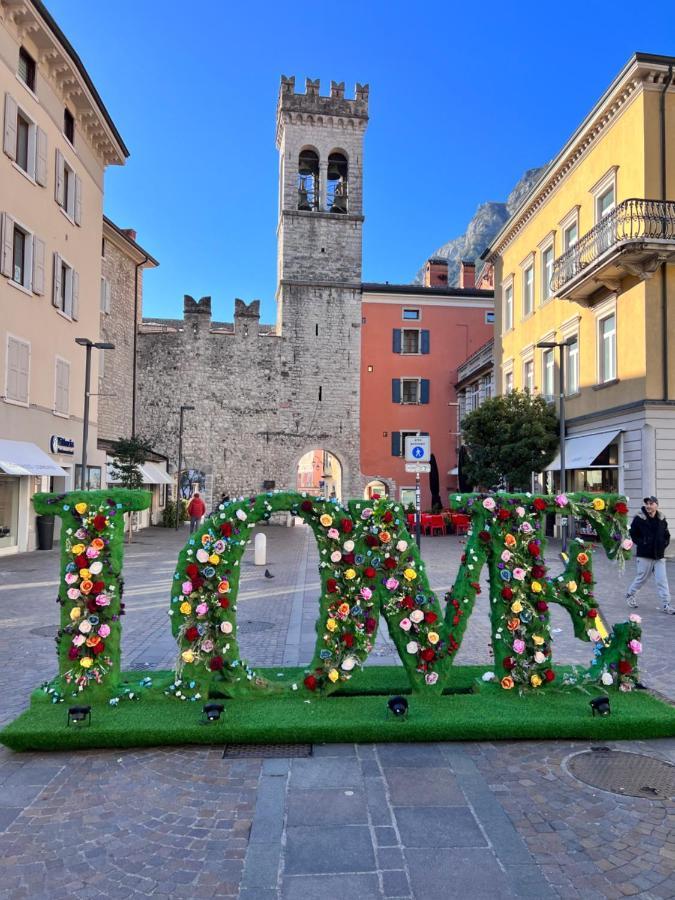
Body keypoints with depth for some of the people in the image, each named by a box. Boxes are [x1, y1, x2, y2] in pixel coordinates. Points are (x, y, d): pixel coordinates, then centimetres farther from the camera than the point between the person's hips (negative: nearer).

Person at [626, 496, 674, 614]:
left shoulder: (662, 520, 4)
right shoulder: (639, 519, -9)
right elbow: (632, 534, -3)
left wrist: (664, 544, 3)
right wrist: (641, 543, -9)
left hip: (659, 556, 4)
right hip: (645, 555, -3)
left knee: (662, 580, 1)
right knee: (641, 578, 8)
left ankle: (665, 605, 7)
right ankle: (630, 595, 31)